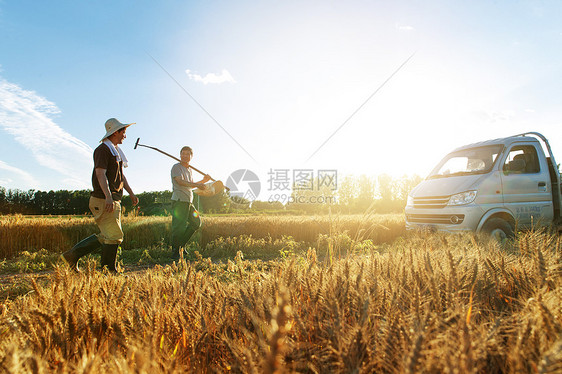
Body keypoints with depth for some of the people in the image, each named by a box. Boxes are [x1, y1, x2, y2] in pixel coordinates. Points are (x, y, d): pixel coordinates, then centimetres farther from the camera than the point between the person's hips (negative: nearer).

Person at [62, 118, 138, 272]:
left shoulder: (116, 151, 22)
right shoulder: (103, 149, -9)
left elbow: (121, 176, 27)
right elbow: (100, 173, -21)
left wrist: (131, 193, 20)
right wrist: (108, 196, -32)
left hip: (113, 201, 10)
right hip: (103, 200, -10)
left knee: (105, 236, 13)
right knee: (114, 235, -6)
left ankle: (72, 255, 20)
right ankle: (108, 270, 6)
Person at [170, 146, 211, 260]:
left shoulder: (189, 170, 21)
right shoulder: (177, 167, -5)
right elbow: (180, 181, -20)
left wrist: (203, 181, 20)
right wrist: (197, 185, -26)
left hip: (188, 201, 9)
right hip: (179, 200, -9)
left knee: (196, 222, 13)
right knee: (179, 227, -9)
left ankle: (181, 245, 22)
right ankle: (175, 253, -1)